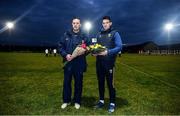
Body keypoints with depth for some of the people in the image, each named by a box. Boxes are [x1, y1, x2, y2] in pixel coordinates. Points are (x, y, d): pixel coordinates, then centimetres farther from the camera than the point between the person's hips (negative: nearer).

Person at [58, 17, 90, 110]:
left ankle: (77, 101, 25)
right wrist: (65, 55, -10)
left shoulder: (83, 36, 4)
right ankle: (66, 100, 26)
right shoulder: (66, 35, 6)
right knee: (66, 82, 8)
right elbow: (60, 47, 5)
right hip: (68, 63, 1)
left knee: (78, 83, 9)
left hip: (79, 64, -1)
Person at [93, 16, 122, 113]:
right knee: (100, 82, 12)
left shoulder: (114, 33, -1)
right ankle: (101, 101, 28)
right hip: (99, 62, 5)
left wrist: (108, 52, -22)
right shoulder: (99, 34, 14)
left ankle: (112, 103, 16)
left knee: (110, 83, 1)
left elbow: (119, 47, -11)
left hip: (109, 62, -5)